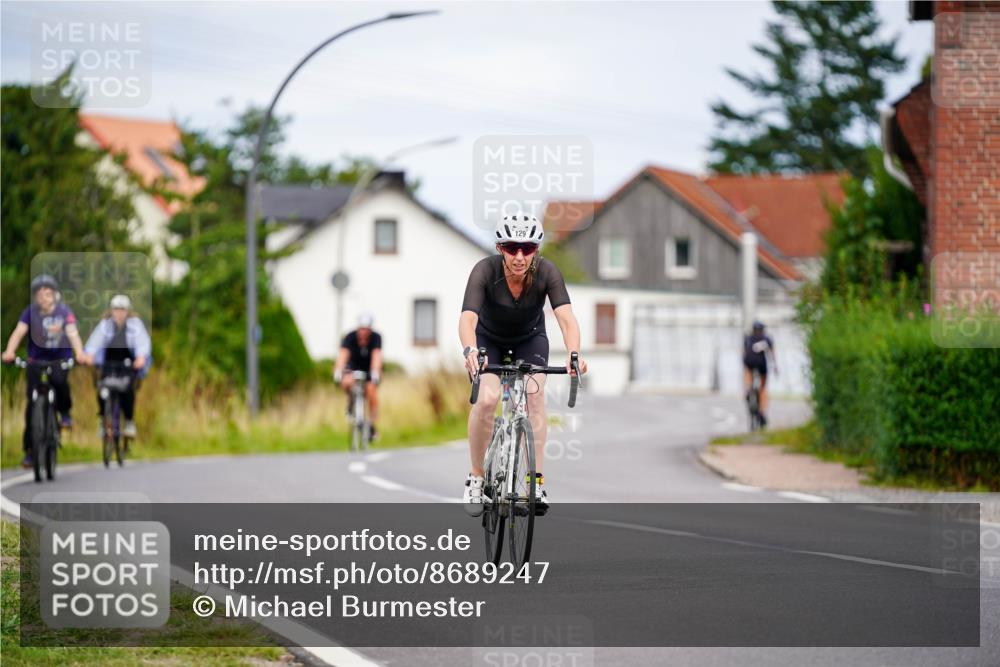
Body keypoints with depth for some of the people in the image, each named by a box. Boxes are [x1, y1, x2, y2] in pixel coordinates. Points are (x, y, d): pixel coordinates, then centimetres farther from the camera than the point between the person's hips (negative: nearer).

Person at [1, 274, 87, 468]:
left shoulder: (64, 312, -11)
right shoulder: (30, 312, -10)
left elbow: (72, 333, -23)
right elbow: (19, 332, -22)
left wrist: (80, 353, -43)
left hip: (60, 358, -1)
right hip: (36, 359, 1)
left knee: (58, 380, -34)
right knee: (32, 401, -7)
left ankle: (65, 412, -2)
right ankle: (29, 449, 2)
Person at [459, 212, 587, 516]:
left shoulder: (547, 272, -30)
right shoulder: (485, 271, -34)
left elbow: (566, 317, -40)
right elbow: (468, 318, -46)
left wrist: (573, 353, -59)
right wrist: (470, 351, -66)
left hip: (530, 338, 1)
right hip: (489, 338, -1)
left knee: (534, 394, -22)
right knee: (487, 398, -22)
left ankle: (536, 481, -17)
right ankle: (476, 478, -5)